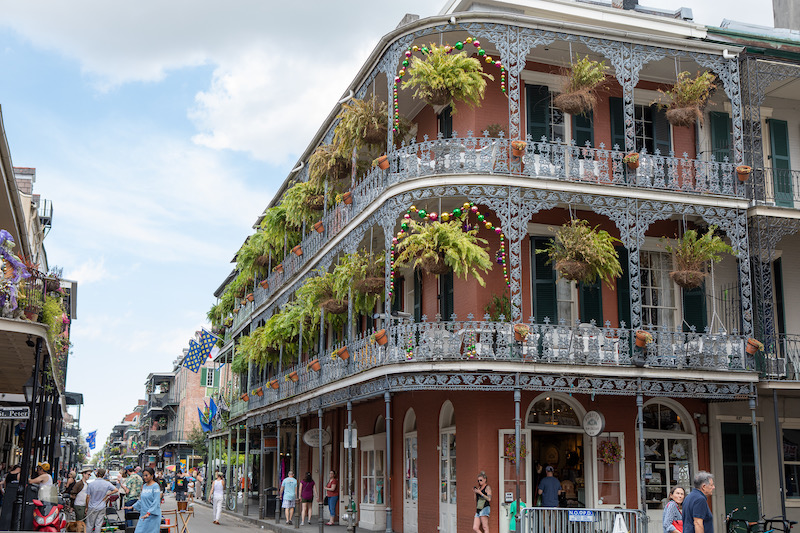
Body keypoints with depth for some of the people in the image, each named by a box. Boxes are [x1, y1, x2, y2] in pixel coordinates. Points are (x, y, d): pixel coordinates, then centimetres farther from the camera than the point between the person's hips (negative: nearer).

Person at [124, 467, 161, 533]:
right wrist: (132, 507, 19)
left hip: (152, 515, -7)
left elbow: (156, 502, -17)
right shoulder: (144, 486, 13)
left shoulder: (155, 486, -10)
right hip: (143, 515, 7)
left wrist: (148, 513, -25)